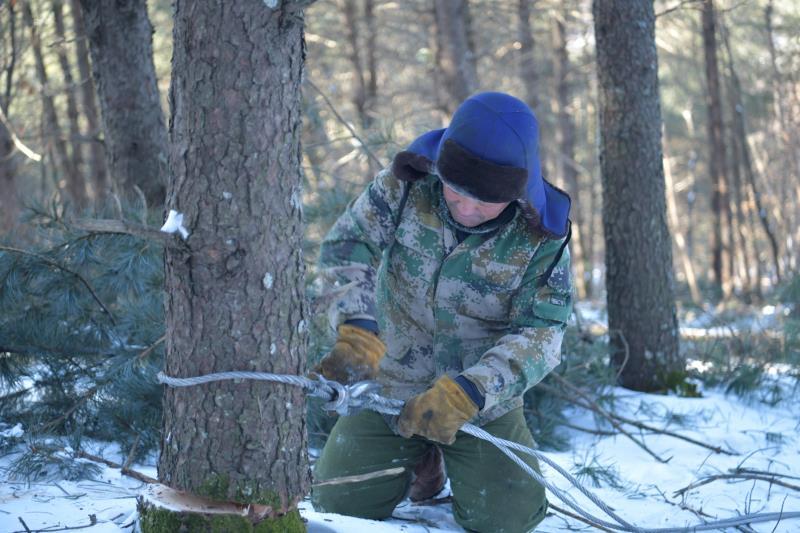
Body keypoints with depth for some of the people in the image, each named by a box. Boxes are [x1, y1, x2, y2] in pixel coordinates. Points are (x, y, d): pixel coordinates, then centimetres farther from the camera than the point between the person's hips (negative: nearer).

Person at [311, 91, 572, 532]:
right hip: (390, 387, 1)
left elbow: (540, 335, -22)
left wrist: (465, 394, -37)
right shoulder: (406, 185, -16)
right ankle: (420, 456, 26)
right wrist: (357, 330, -40)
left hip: (483, 401, -1)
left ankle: (464, 459, 23)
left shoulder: (541, 239, -19)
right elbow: (346, 247, -20)